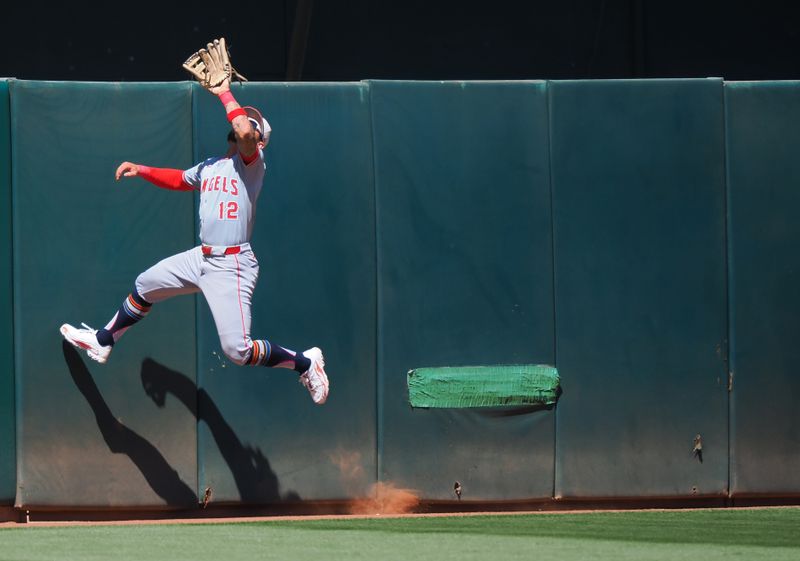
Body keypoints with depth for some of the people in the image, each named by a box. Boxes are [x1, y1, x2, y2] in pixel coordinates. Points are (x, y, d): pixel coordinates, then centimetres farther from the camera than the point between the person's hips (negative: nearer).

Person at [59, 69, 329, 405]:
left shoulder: (252, 161, -9)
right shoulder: (210, 167, 16)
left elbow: (245, 132, -30)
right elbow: (178, 179, 34)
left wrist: (224, 93, -16)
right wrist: (141, 171, 23)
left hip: (232, 265, -9)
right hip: (201, 258, 9)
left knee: (237, 350, -15)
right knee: (144, 287, 23)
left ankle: (306, 363, 5)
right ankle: (102, 342, 44)